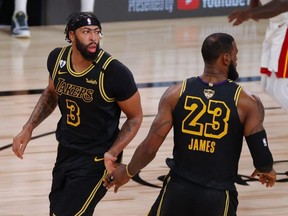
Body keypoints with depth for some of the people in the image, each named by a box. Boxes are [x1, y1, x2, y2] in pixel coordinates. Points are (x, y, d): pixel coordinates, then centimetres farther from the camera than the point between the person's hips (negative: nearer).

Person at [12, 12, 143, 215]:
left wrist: (112, 153, -23)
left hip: (97, 159, -7)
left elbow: (135, 117, -10)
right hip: (65, 151, 7)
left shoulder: (115, 72, -24)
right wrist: (28, 128, 4)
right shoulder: (57, 58, -8)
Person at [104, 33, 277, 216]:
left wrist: (128, 172, 15)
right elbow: (262, 160, -9)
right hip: (219, 197, -2)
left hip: (178, 190, 2)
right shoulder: (247, 102, -9)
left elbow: (150, 148, -4)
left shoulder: (176, 93, -3)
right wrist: (267, 171, 15)